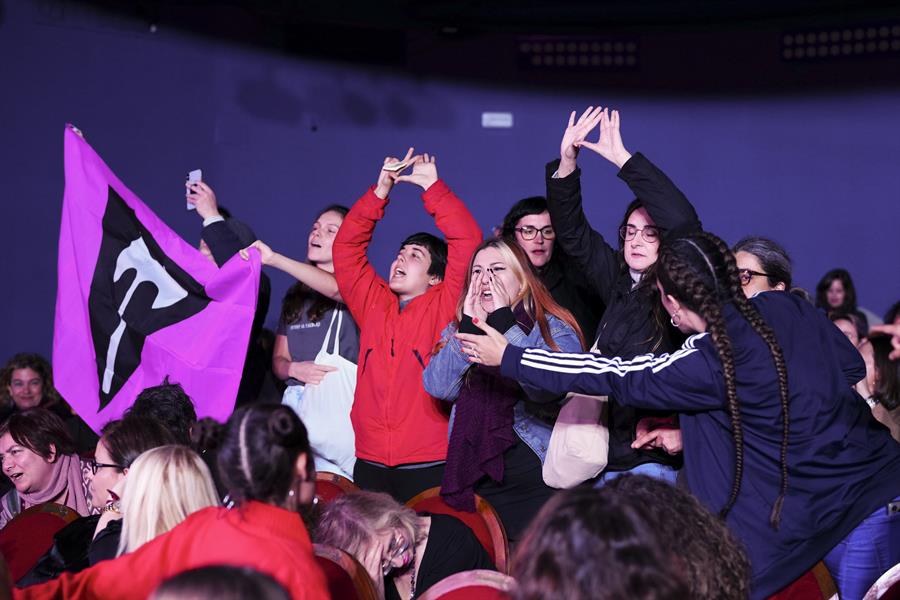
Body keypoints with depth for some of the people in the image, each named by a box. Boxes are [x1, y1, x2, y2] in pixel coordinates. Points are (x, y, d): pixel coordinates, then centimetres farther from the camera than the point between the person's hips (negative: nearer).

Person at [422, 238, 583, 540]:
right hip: (472, 479, 4)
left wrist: (503, 322, -15)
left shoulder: (554, 328, -1)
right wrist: (469, 326, -10)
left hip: (535, 480, -4)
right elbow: (438, 387, -4)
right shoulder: (457, 330, 13)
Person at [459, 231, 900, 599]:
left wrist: (508, 359, 1)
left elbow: (608, 377, -7)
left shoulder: (707, 366, -16)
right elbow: (856, 371, 11)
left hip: (811, 513, -6)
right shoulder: (789, 308, 0)